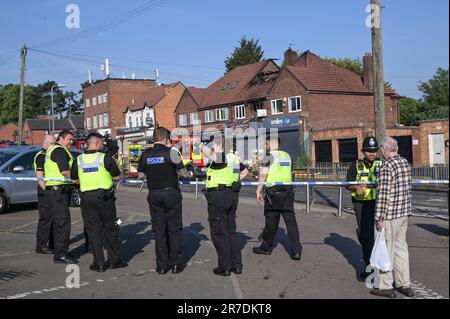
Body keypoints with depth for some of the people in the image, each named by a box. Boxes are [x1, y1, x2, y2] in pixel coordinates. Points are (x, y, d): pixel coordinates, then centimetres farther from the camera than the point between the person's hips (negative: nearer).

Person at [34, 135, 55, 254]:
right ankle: (41, 246, -2)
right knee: (45, 219, -7)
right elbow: (39, 177, -17)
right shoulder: (41, 156, -10)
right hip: (45, 192, -9)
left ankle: (53, 244, 21)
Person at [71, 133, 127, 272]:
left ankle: (99, 263, 6)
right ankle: (114, 260, 16)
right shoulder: (105, 158, -7)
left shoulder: (78, 160, 3)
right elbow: (117, 176, -1)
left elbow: (74, 179, 10)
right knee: (110, 229, 9)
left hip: (86, 197, 3)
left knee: (93, 230, 7)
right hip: (105, 197, -2)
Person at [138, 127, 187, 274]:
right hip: (171, 193, -3)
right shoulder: (171, 152, -10)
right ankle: (176, 264, 8)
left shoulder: (146, 154, 1)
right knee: (174, 229, 6)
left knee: (159, 230, 8)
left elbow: (140, 175, 6)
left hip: (154, 194, 3)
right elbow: (183, 171, -1)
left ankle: (162, 265, 9)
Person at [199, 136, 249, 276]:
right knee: (231, 230, 15)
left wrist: (202, 146, -14)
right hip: (233, 195, 8)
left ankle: (225, 267, 3)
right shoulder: (235, 158, 11)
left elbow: (208, 152, -31)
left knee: (219, 233, 0)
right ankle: (237, 265, 17)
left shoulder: (219, 157, -13)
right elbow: (245, 171, 25)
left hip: (218, 195, -8)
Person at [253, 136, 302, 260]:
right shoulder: (287, 155, 13)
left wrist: (258, 191, -8)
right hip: (288, 190, 5)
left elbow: (263, 175, -13)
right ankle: (296, 250, -4)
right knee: (290, 220, 2)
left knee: (271, 221, 6)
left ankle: (266, 247, 20)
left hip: (273, 191, -5)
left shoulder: (269, 157, -7)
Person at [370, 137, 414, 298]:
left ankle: (386, 286, 10)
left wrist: (379, 218, -16)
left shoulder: (387, 167, -17)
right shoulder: (405, 163, 8)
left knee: (386, 249, 2)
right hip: (404, 212, 8)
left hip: (390, 215, -8)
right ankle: (405, 285, 21)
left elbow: (383, 194, -20)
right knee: (400, 247, 15)